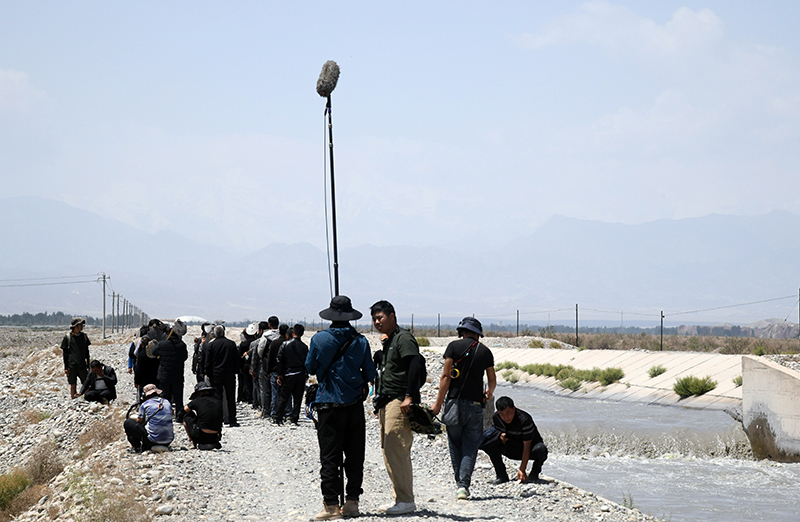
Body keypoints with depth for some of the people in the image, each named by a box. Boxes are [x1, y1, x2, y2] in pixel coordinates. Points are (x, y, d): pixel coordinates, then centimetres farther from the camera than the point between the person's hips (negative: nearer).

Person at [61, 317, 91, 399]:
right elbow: (65, 353, -1)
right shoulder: (67, 337, -3)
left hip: (82, 365, 3)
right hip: (72, 366, -3)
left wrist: (88, 365, 13)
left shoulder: (84, 336, 8)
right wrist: (66, 367, -5)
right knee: (73, 385, 2)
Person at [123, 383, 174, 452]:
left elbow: (139, 422, 9)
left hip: (153, 440, -5)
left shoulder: (145, 405, -2)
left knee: (128, 422, 11)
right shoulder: (167, 402, 10)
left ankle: (137, 448, 4)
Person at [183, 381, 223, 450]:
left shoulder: (197, 401, -2)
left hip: (201, 436, -4)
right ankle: (214, 443, 18)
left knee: (187, 417, 20)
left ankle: (194, 442, 16)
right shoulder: (218, 402, 7)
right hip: (215, 438, 4)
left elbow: (186, 409, 20)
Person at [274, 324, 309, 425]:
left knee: (283, 398, 6)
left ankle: (277, 418, 4)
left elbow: (279, 360, -5)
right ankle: (294, 419, 4)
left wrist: (279, 374, 0)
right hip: (300, 375, 0)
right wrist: (305, 375, 11)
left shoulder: (285, 344, -4)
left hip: (288, 375, 0)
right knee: (297, 398, 6)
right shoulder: (304, 347, -3)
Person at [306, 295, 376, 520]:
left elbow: (310, 367, 7)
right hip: (354, 404, 2)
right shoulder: (360, 341, -3)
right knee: (354, 455, 10)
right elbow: (370, 374, 2)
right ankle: (352, 501, 12)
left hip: (329, 404, -2)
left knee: (330, 457, 0)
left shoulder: (319, 339, -6)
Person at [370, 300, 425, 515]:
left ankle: (405, 500, -11)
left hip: (399, 402, -10)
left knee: (395, 449, -14)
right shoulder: (388, 342, 21)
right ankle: (400, 498, 16)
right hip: (387, 402, 10)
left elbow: (416, 364, -21)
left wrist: (409, 397, -25)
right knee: (389, 450, 10)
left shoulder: (403, 338, -9)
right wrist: (380, 398, 20)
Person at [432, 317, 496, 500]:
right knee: (470, 447, 3)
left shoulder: (454, 346, -1)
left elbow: (446, 376, -6)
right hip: (475, 404, 1)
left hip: (455, 401, -1)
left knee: (455, 445, 10)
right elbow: (492, 380, 19)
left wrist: (438, 403, -2)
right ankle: (464, 485, -11)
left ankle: (460, 484, 12)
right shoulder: (485, 351, 8)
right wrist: (489, 393, 42)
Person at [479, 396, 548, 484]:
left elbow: (527, 447, -27)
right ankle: (501, 475, -10)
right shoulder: (496, 418, -12)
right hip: (511, 449, 4)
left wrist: (522, 470, -30)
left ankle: (534, 474, -6)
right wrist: (501, 437, -19)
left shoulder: (524, 419, -28)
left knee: (540, 449, -39)